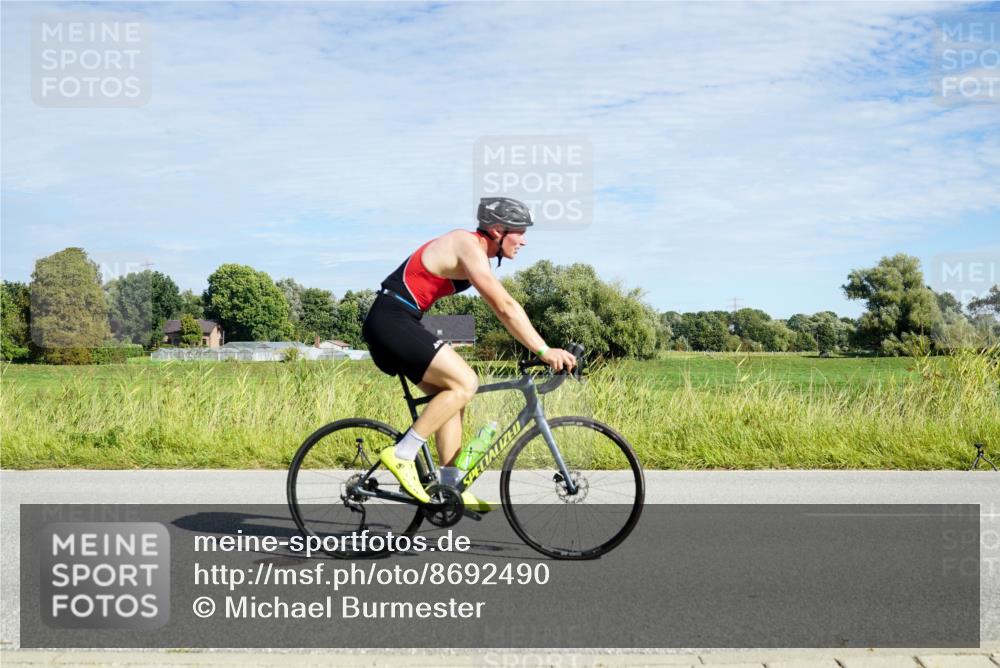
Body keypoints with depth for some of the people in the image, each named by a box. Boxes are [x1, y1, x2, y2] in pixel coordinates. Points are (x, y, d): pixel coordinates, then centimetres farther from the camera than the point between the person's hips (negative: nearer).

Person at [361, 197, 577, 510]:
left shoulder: (475, 250, 15)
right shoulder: (469, 246, -16)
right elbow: (506, 307, -22)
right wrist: (544, 351, -22)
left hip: (397, 325, 10)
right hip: (390, 321, -10)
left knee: (451, 394, 10)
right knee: (465, 382, -17)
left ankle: (452, 488, 11)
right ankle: (402, 455, -11)